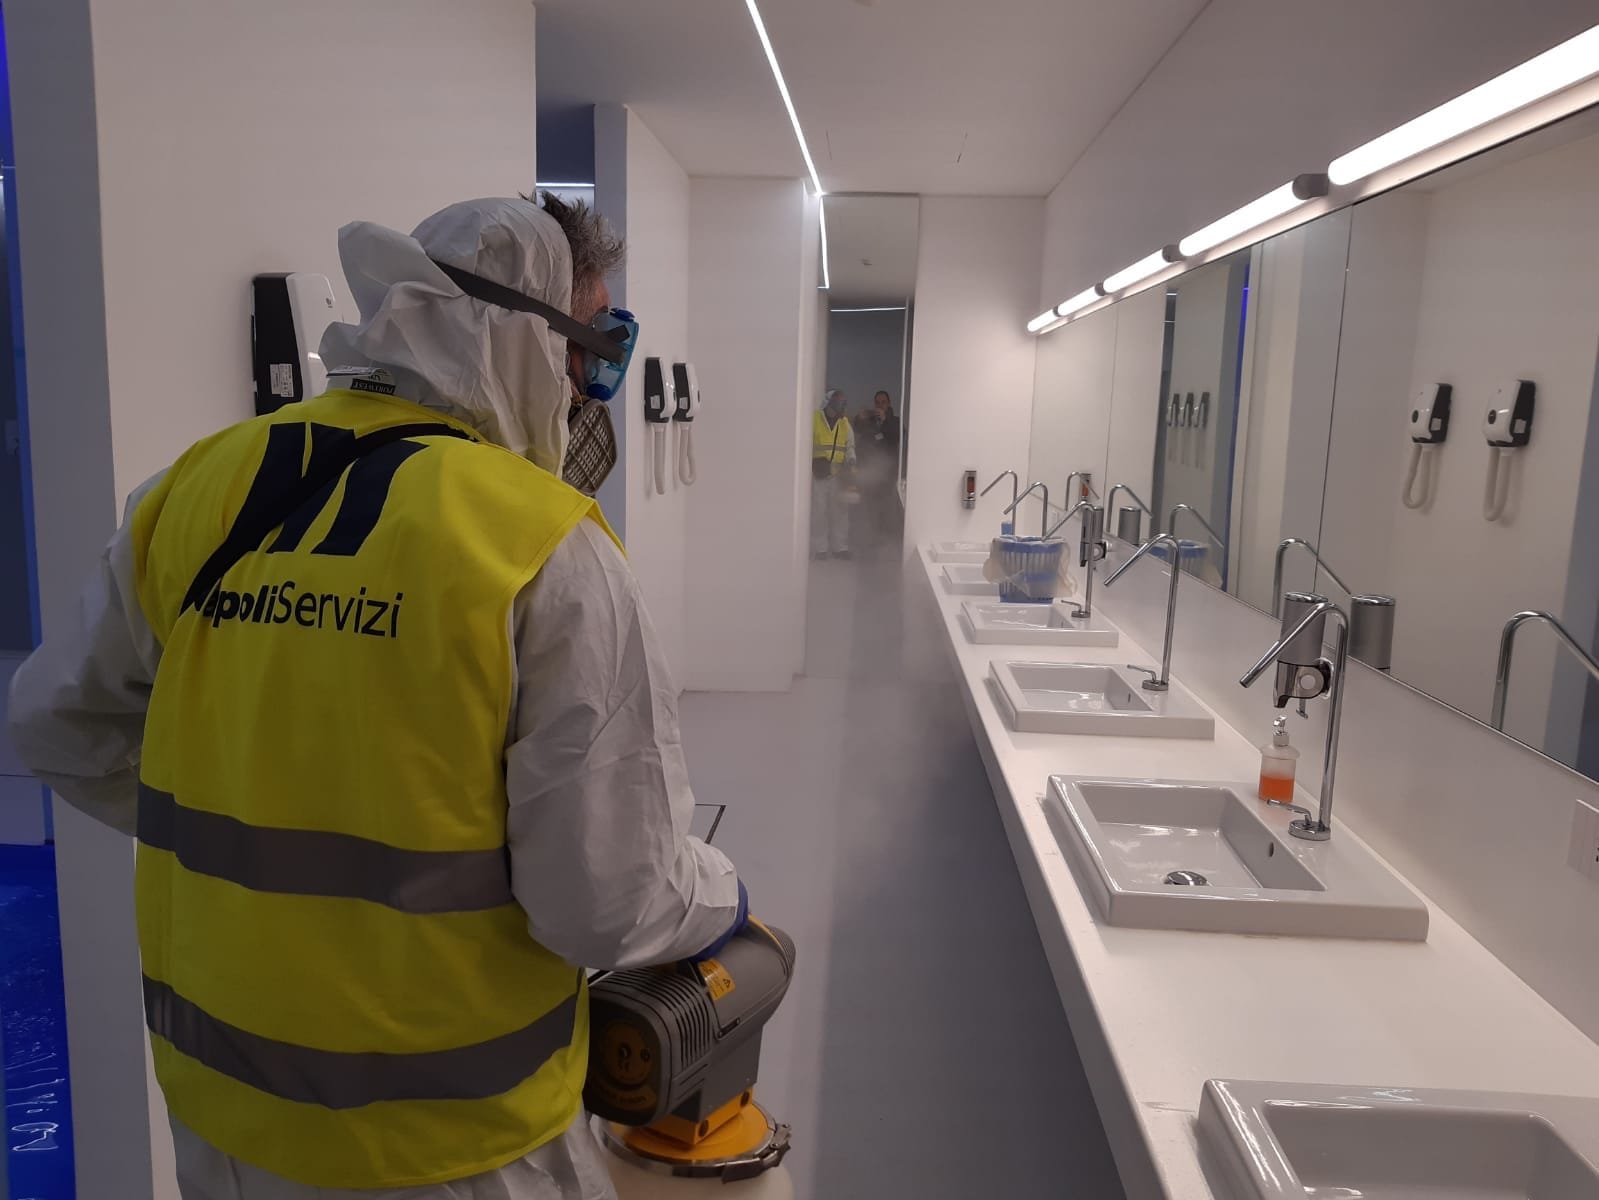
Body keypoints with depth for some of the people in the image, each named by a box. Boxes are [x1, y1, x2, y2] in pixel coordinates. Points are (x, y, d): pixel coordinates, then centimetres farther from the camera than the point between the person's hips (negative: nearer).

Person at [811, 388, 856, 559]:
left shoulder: (845, 423, 10)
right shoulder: (814, 419, -4)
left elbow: (850, 447, 12)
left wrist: (851, 463, -6)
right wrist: (813, 461, -18)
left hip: (839, 475, 4)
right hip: (818, 473, -4)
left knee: (840, 511, 5)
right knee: (818, 511, -5)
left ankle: (840, 547, 11)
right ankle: (820, 548, 1)